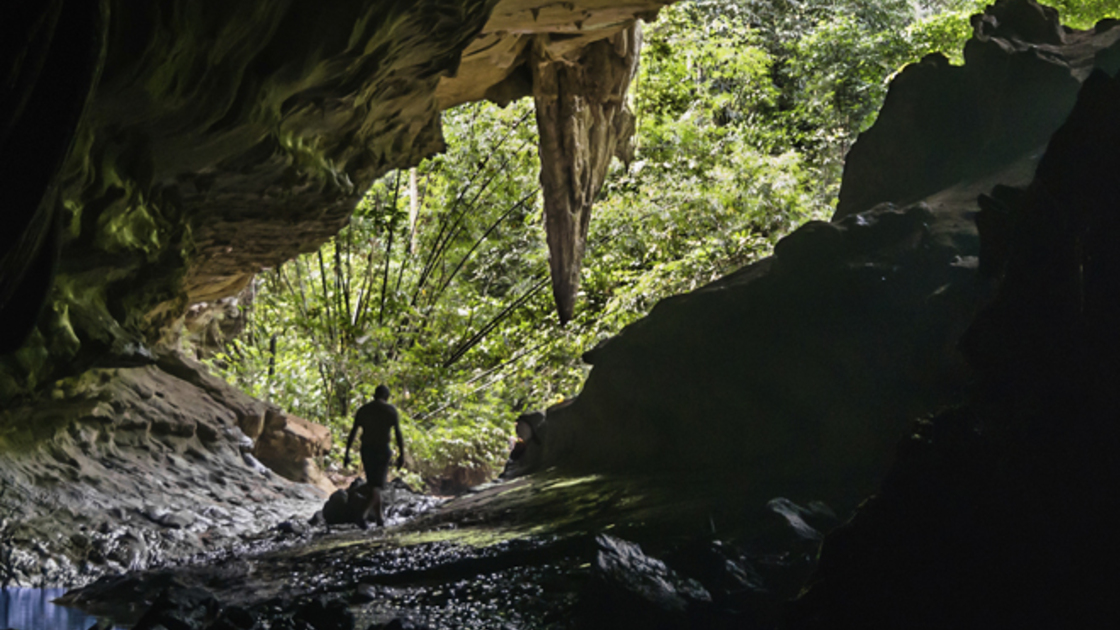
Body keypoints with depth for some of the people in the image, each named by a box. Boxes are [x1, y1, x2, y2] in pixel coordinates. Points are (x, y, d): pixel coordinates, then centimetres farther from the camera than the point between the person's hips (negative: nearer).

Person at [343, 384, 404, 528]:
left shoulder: (363, 410, 7)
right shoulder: (390, 410, -2)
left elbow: (353, 433, 4)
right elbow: (398, 433, -7)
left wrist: (347, 454, 7)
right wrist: (401, 454, -3)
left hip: (366, 450, 3)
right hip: (382, 450, -3)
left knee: (373, 484, 16)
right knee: (378, 486, -2)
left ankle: (380, 516, 22)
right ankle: (364, 515, -22)